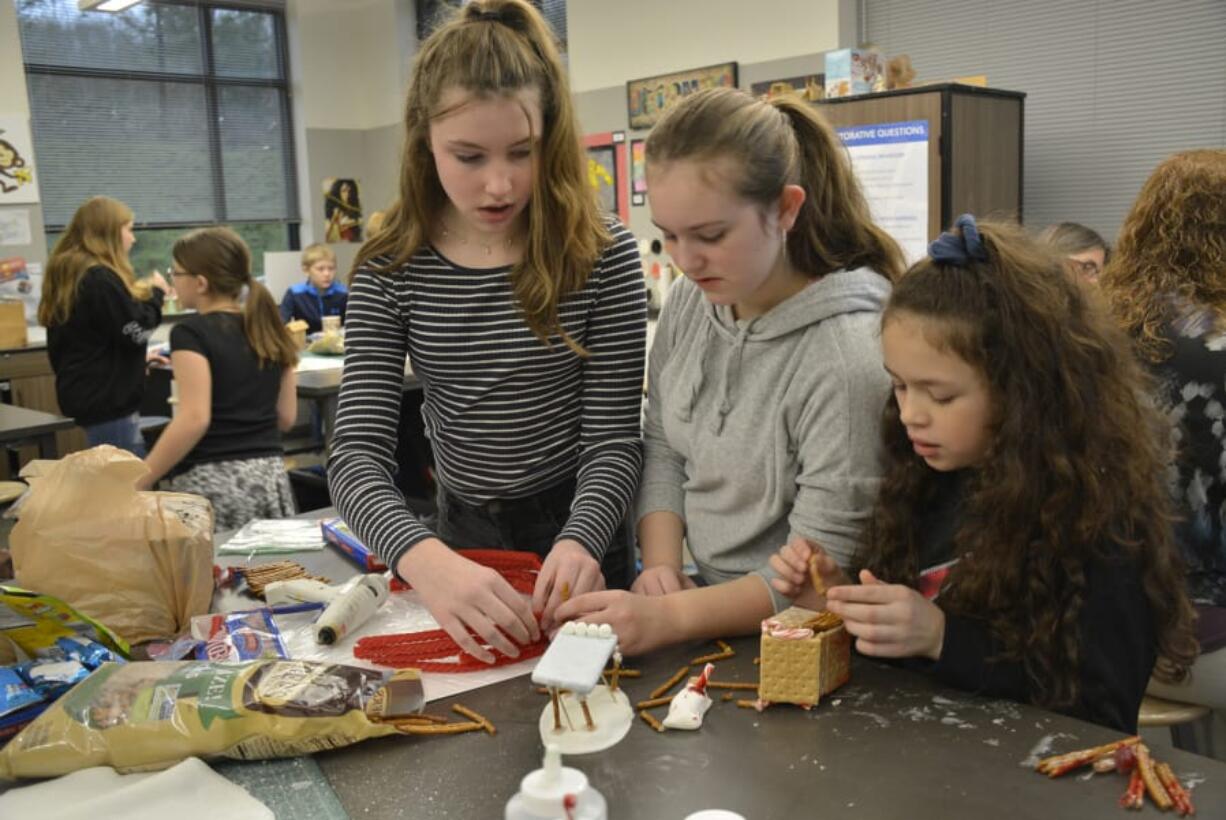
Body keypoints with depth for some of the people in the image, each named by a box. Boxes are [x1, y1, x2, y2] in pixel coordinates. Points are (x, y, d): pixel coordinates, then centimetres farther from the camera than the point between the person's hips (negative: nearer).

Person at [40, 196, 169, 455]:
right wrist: (155, 292, -3)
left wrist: (140, 357, 21)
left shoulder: (68, 275, 13)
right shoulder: (100, 278, -18)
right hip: (108, 398, -10)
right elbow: (135, 330, -17)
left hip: (87, 394, 10)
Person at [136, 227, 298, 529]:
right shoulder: (268, 328, 10)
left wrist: (140, 480, -12)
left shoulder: (191, 332, -8)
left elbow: (194, 419, -17)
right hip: (270, 477, 6)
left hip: (211, 483, -6)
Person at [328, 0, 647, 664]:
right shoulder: (390, 272, -9)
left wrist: (580, 542, -31)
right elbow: (358, 453, -16)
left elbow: (614, 438, -11)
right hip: (463, 539, 1)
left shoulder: (603, 256, -13)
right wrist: (426, 559, -35)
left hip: (577, 536, -1)